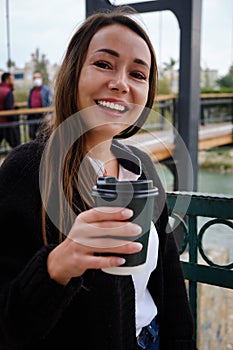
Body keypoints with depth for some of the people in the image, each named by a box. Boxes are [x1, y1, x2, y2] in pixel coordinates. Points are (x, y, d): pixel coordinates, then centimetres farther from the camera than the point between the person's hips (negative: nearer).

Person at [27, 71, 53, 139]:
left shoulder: (46, 89, -1)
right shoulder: (31, 90, 17)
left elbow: (50, 103, -6)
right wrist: (27, 115, 17)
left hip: (42, 115, -6)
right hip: (32, 115, 6)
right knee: (32, 134, 4)